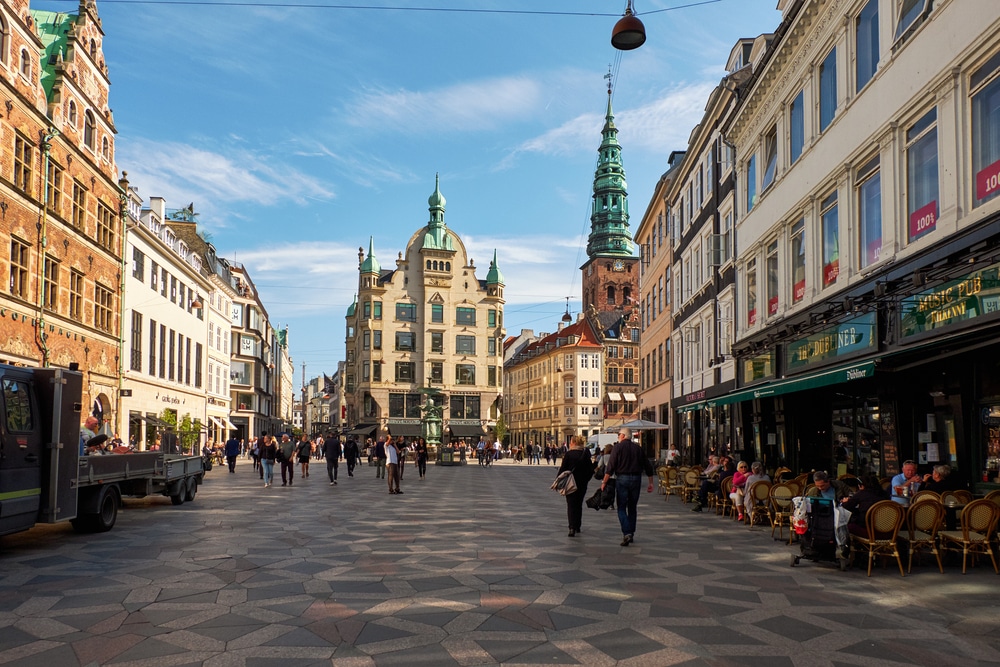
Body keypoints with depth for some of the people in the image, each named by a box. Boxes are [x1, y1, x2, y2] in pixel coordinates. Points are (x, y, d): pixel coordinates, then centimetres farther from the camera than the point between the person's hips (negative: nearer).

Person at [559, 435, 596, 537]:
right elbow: (591, 470, 3)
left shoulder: (568, 454, -11)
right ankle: (577, 526, 25)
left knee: (571, 505, -1)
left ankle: (572, 527, -15)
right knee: (579, 505, 18)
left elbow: (563, 469, -10)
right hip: (582, 484, 4)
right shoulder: (586, 454, 0)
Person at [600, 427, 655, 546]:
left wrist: (604, 482, -8)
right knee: (633, 508, 14)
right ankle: (631, 534, 19)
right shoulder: (638, 448, 9)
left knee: (621, 508, 0)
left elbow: (610, 467, -11)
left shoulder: (618, 447, -4)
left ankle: (626, 533, -15)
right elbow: (648, 466, 11)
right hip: (636, 479, 4)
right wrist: (651, 483, 17)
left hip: (622, 479, -4)